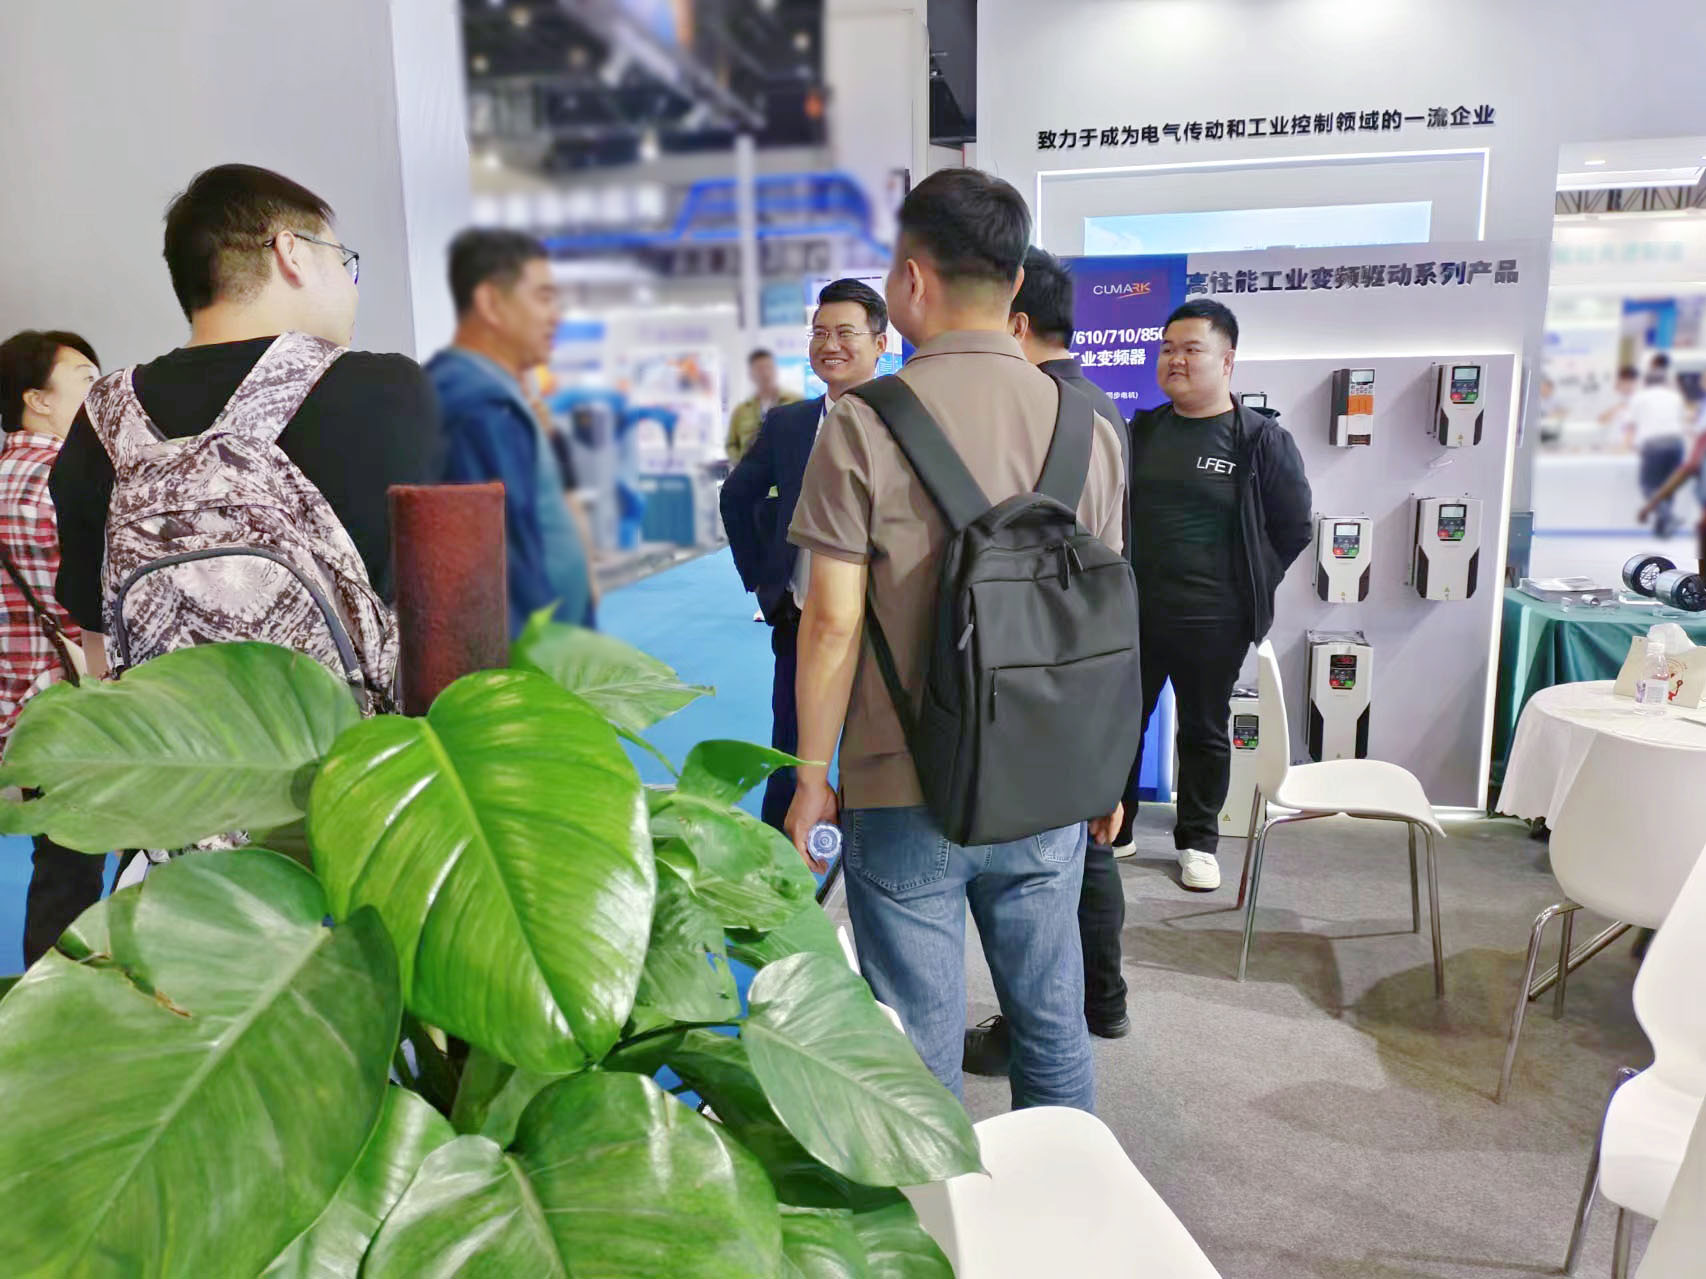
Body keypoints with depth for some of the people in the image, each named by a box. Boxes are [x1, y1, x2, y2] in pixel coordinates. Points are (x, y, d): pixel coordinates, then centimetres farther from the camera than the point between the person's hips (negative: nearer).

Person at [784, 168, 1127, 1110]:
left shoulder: (863, 425, -11)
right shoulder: (1087, 425, 2)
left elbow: (835, 620, -12)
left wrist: (813, 776, -1)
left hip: (907, 797, -4)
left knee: (920, 1062, 10)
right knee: (1053, 1031, 20)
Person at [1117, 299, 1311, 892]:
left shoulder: (1261, 438, -6)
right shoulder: (1141, 432, 6)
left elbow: (1293, 527, 0)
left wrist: (1248, 588, -1)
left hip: (1212, 622, -3)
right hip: (1133, 614, 3)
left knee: (1205, 733, 12)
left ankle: (1197, 842, 29)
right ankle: (1111, 832, 27)